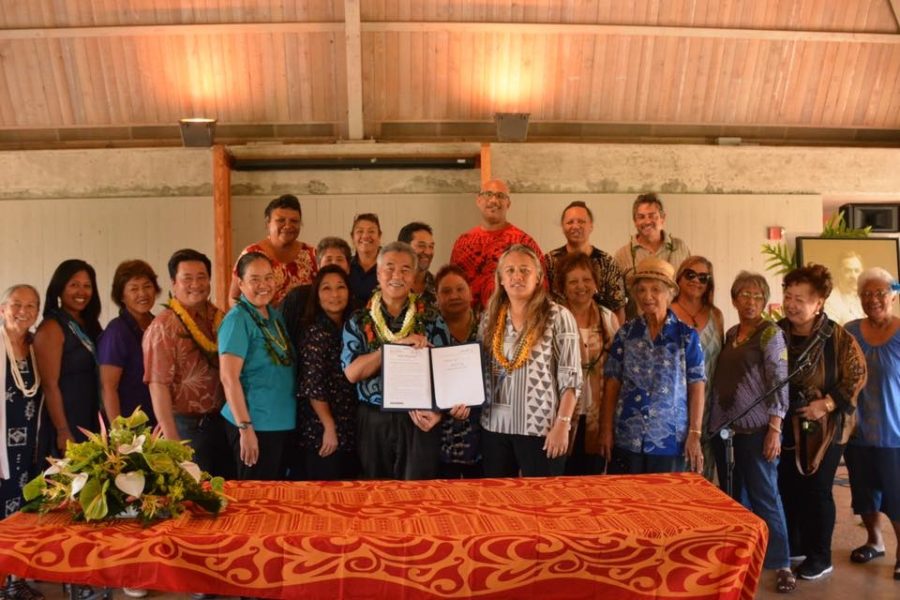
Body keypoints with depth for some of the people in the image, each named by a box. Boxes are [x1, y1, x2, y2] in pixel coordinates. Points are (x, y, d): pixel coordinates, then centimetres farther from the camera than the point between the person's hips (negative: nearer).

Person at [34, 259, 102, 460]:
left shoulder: (90, 325, 11)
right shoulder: (51, 328, -11)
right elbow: (50, 385, -16)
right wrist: (63, 432, -18)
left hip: (91, 423, 7)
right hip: (65, 425, -7)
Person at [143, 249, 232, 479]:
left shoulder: (219, 319, 6)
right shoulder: (164, 327, -11)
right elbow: (158, 386, -15)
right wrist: (172, 440, -18)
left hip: (221, 423, 6)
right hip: (187, 427, -6)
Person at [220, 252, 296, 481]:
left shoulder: (276, 315, 10)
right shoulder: (237, 319, -13)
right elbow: (229, 378, -17)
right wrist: (245, 428, -20)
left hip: (283, 423, 7)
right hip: (255, 426, -7)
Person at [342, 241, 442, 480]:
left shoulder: (430, 319, 2)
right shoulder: (359, 321, 3)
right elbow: (351, 372, -9)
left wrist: (436, 409, -18)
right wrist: (395, 345, -19)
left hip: (418, 422, 0)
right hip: (373, 423, 1)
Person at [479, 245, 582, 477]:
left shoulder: (558, 316, -6)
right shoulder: (490, 318, 8)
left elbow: (571, 378, -9)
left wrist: (562, 425, -14)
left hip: (540, 427, -4)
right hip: (494, 426, 4)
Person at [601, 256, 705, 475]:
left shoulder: (686, 336, -1)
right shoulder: (625, 333, 3)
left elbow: (696, 387, -1)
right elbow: (612, 383, 4)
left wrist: (695, 434, -5)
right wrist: (606, 429, 1)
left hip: (670, 440, -1)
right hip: (626, 438, 1)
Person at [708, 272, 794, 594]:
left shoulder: (771, 333, -5)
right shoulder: (730, 334, 11)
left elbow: (779, 383, -11)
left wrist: (774, 430, -17)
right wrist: (712, 423, 10)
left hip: (757, 429, -6)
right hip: (724, 429, 6)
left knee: (765, 496, 0)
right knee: (733, 496, 12)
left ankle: (781, 564, 11)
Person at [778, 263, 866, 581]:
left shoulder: (838, 337, -12)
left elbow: (857, 376, -10)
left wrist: (827, 403, -18)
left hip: (825, 428, -4)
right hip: (787, 426, 4)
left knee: (817, 490, 4)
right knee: (788, 488, 12)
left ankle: (820, 557, 20)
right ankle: (793, 546, 31)